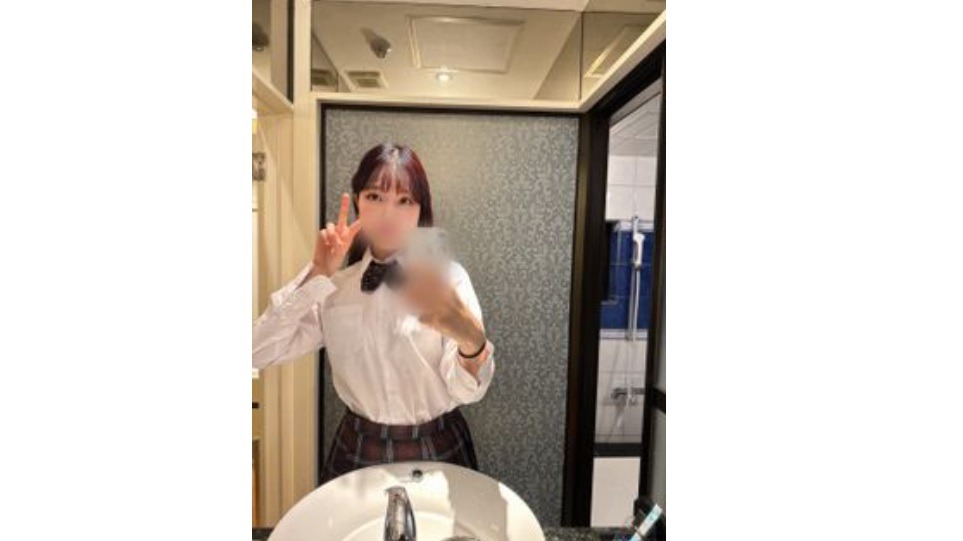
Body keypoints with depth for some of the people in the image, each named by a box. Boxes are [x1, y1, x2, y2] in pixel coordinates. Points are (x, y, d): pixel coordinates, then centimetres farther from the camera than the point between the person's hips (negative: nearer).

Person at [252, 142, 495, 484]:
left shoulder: (446, 276, -12)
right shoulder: (336, 286, -1)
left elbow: (468, 390, -21)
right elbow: (259, 351, -8)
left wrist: (471, 338, -43)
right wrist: (316, 274, -14)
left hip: (437, 451, -2)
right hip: (357, 451, 3)